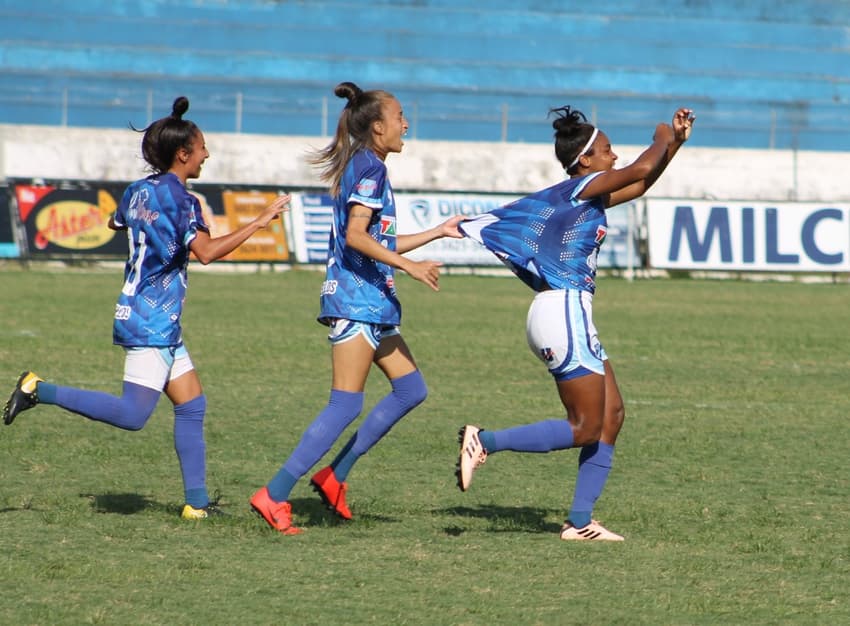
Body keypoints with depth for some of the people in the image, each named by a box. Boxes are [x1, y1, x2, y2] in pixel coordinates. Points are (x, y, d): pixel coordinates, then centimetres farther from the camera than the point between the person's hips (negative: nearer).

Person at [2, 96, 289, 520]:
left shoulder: (139, 191, 10)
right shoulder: (178, 197, -15)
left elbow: (115, 222, 31)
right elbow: (207, 251, -26)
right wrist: (259, 222, -21)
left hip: (161, 324, 10)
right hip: (151, 321, -10)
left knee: (191, 405, 8)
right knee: (133, 415, -11)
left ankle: (196, 501, 7)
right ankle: (40, 391, -8)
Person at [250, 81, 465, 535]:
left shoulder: (364, 167, 19)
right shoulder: (370, 167, -12)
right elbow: (356, 236, -22)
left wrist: (439, 232, 29)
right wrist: (409, 265, -22)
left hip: (372, 299, 10)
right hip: (356, 298, -10)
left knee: (410, 389, 12)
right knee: (346, 404, -12)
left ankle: (334, 477, 13)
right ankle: (274, 495, -12)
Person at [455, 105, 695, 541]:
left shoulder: (578, 196, 18)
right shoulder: (582, 187, -9)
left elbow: (640, 185, 30)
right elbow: (642, 169, -20)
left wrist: (675, 142, 24)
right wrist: (661, 140, 0)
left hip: (567, 315, 10)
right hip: (565, 311, -10)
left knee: (611, 415, 9)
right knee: (585, 428, -7)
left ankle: (580, 521, 7)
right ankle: (484, 442, -8)